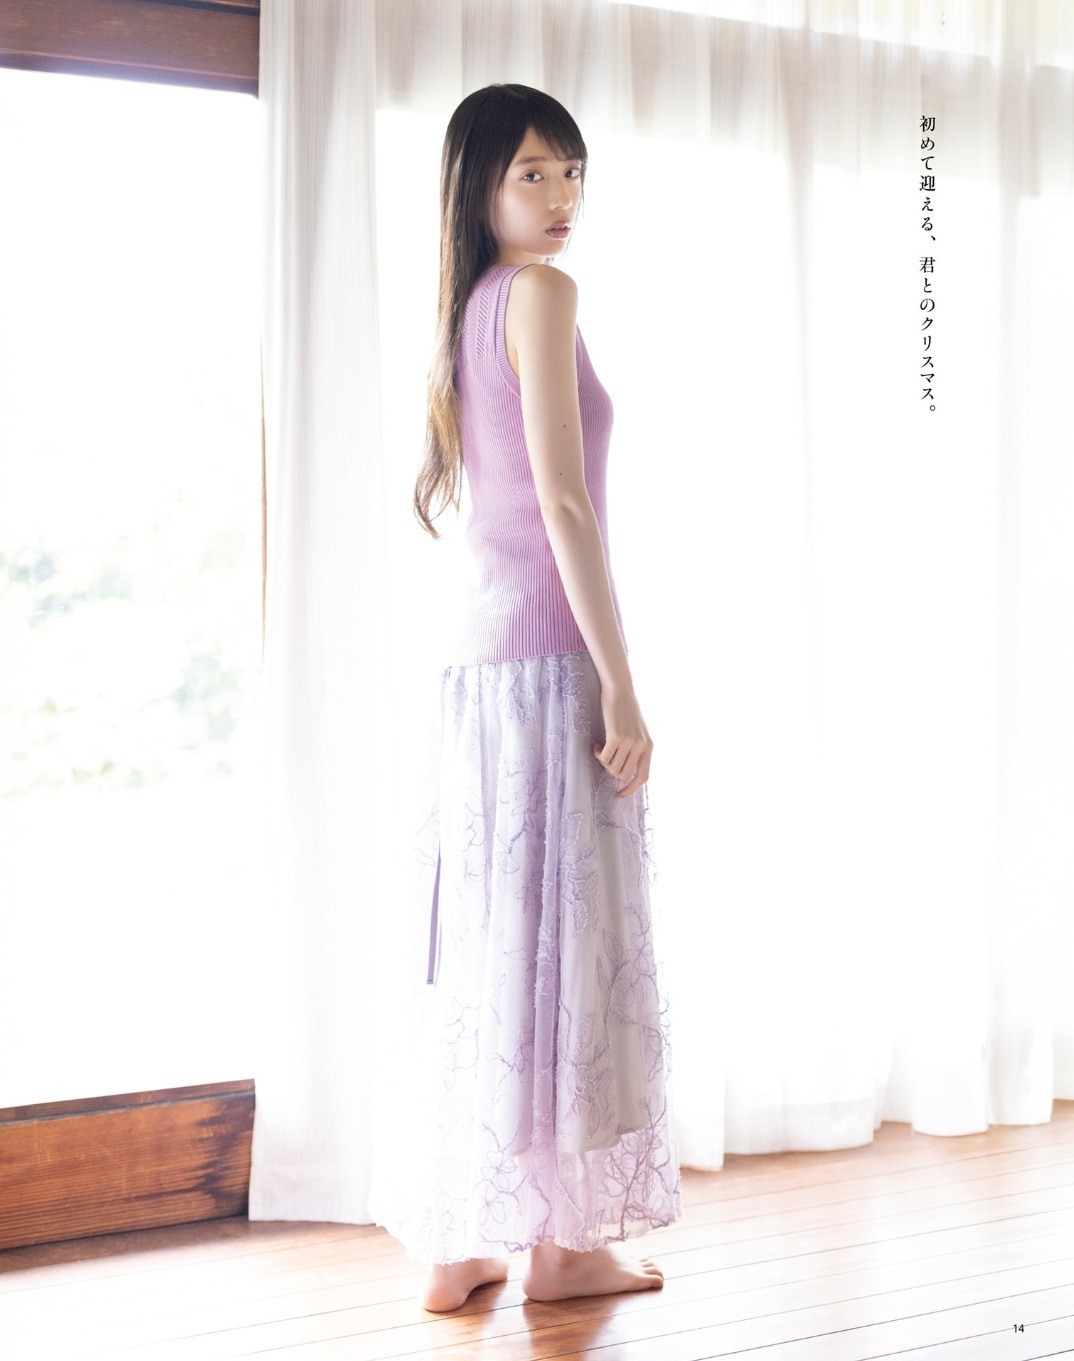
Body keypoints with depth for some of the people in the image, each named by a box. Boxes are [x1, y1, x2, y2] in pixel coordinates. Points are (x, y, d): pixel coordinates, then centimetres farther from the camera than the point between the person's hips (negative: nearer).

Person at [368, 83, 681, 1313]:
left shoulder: (470, 312, 18)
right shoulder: (540, 293, -8)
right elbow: (562, 501, -15)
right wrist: (622, 688, -15)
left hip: (484, 659, 9)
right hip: (551, 658, -8)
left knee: (498, 944, 11)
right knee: (566, 938, 0)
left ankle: (462, 1243, 17)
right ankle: (561, 1242, 12)